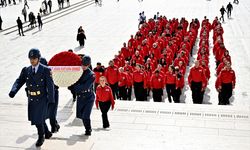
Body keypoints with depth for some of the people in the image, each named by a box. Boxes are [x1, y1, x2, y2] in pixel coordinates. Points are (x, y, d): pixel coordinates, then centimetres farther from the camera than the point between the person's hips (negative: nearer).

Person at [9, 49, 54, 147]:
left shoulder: (45, 70, -13)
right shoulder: (26, 70, -2)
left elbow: (50, 85, -13)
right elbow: (19, 81, -9)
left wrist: (51, 100, -16)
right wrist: (13, 91, -28)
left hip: (42, 99, -5)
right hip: (31, 99, 5)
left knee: (38, 119, -7)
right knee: (34, 118, 15)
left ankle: (41, 137, 18)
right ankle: (47, 133, 39)